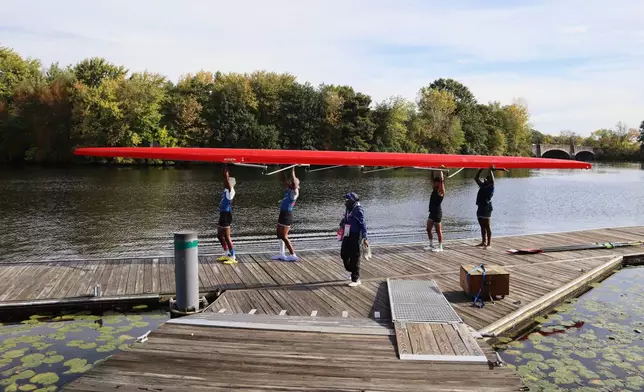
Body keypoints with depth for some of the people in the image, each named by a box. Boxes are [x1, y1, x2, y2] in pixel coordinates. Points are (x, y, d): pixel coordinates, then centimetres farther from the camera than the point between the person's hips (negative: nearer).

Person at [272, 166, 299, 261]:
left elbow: (294, 182, -27)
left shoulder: (295, 192, -12)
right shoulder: (288, 190, 10)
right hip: (283, 214, 9)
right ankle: (281, 254, 22)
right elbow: (284, 180, 15)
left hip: (287, 215, -9)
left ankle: (293, 255, -2)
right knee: (279, 235, 16)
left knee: (284, 236, -6)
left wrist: (292, 170, -24)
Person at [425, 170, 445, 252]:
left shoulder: (441, 191, -10)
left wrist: (440, 171, -15)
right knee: (428, 229, 12)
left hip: (437, 212, -9)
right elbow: (433, 179, 18)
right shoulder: (434, 190, 11)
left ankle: (440, 247, 6)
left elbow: (441, 180, -22)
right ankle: (431, 245, 21)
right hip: (432, 212, 9)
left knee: (438, 231, -2)